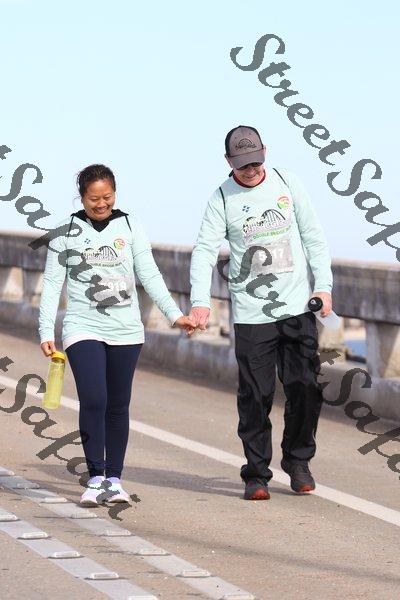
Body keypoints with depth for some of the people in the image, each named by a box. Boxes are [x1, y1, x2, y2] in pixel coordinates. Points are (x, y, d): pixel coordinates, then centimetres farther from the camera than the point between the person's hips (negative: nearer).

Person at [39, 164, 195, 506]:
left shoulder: (129, 227, 6)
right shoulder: (67, 233, 3)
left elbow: (150, 275, 3)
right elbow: (52, 285, 3)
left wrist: (174, 314, -9)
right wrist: (46, 332, -5)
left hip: (126, 331, 2)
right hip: (83, 329, -2)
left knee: (119, 406, 5)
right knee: (93, 400, -16)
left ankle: (114, 478, 14)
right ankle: (96, 478, -10)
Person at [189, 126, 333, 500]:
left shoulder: (286, 184, 5)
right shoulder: (222, 198, -2)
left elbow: (313, 237, 9)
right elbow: (205, 250, -9)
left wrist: (323, 286, -1)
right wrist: (200, 301, -22)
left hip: (298, 307, 2)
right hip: (251, 313, -2)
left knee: (305, 389, 1)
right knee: (255, 396, -3)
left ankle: (298, 461, 19)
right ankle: (256, 474, 6)